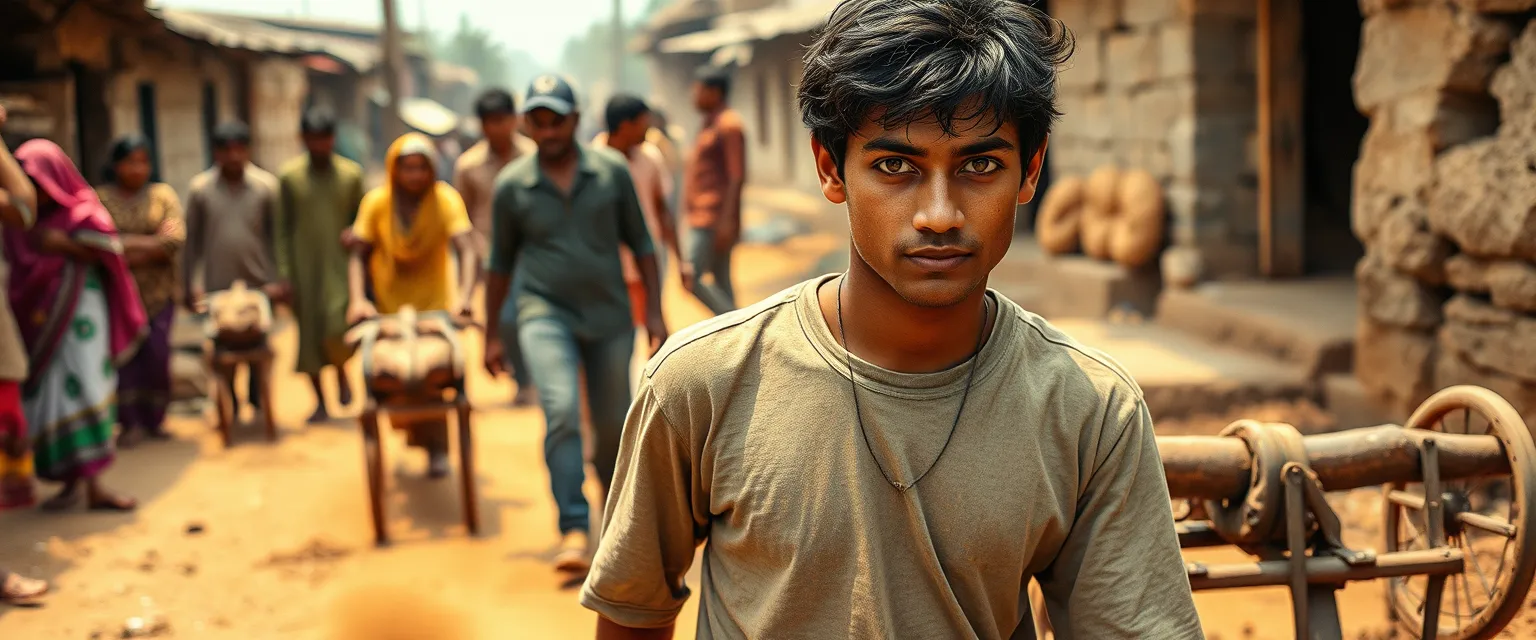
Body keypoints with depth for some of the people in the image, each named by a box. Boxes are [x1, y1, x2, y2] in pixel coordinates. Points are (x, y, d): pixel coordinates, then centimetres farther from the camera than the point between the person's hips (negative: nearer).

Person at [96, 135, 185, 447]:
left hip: (158, 290, 1)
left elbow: (176, 240, -5)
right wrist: (151, 242, -11)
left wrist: (133, 250, -11)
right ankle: (130, 424, 4)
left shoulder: (163, 194, 7)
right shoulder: (100, 198, 4)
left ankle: (155, 420, 13)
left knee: (157, 356, -1)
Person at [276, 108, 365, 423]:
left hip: (339, 266, -1)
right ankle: (320, 400, 19)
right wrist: (284, 274, -2)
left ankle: (342, 373, 16)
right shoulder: (289, 176, 2)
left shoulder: (351, 173, 4)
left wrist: (353, 232, -11)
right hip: (304, 270, 1)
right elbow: (283, 229, 3)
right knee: (309, 335, 4)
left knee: (335, 329, -16)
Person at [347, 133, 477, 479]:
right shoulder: (376, 203, -8)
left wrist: (464, 295, -43)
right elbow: (359, 256, -11)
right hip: (390, 305, 2)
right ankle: (417, 438, 24)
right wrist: (357, 299, -28)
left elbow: (466, 250, -26)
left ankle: (437, 448, -1)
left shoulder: (446, 199, -13)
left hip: (435, 302, -2)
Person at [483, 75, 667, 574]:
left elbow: (641, 245, 6)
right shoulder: (511, 185, -1)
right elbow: (501, 263, 9)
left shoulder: (612, 172, -1)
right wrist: (492, 334, 10)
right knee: (562, 411, -23)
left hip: (609, 316, 2)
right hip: (545, 314, -1)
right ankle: (573, 532, -21)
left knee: (614, 427, 9)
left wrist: (654, 313, 0)